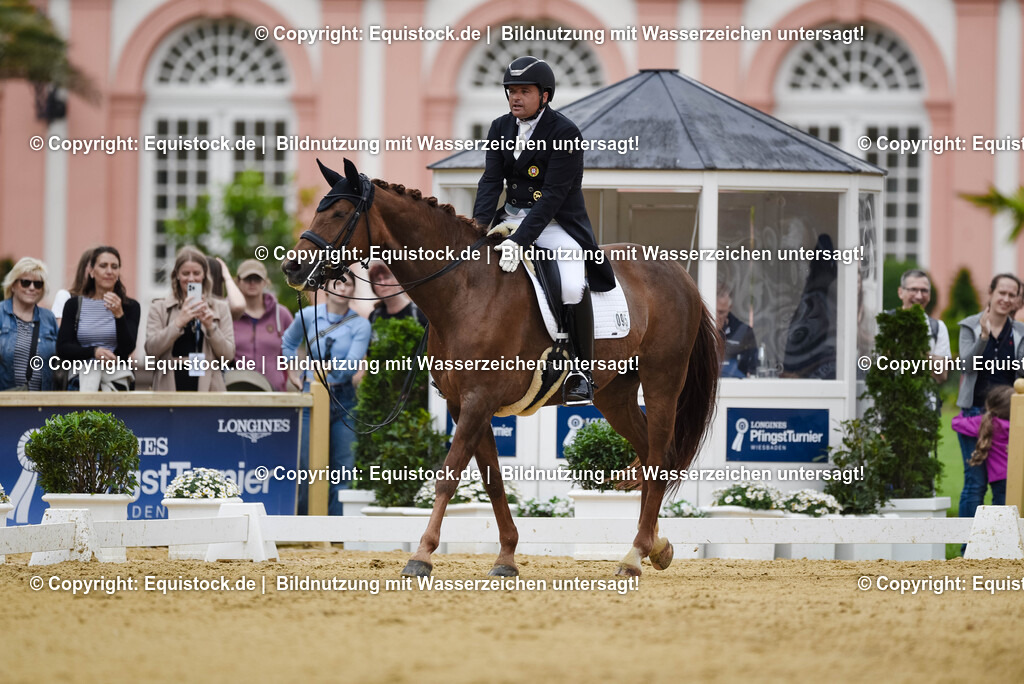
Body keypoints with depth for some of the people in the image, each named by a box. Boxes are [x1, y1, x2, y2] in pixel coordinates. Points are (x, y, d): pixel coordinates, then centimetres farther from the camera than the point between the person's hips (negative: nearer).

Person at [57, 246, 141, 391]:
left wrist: (119, 315, -17)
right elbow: (62, 349, 2)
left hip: (116, 378, 0)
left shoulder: (130, 307, 9)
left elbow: (127, 349, -3)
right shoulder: (74, 305, 12)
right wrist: (93, 352, -16)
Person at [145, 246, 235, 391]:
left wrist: (211, 326, -10)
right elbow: (151, 349, -3)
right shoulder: (160, 308, 9)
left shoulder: (219, 308, 12)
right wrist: (178, 323, -14)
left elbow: (228, 355, 6)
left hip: (208, 389, 1)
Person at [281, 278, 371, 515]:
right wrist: (292, 372, 13)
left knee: (342, 467, -3)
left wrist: (333, 368, -30)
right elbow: (288, 342, 23)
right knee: (306, 463, 0)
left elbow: (353, 363, -13)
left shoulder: (360, 325, -1)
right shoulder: (308, 315, 4)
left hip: (343, 400, 0)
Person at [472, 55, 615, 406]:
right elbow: (491, 180, -1)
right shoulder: (501, 128, 5)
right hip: (512, 217, 7)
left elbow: (553, 195, -22)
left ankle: (581, 372, -14)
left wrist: (520, 241, -31)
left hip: (556, 223, -7)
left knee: (572, 287, -30)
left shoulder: (565, 133, -16)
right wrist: (479, 226, -18)